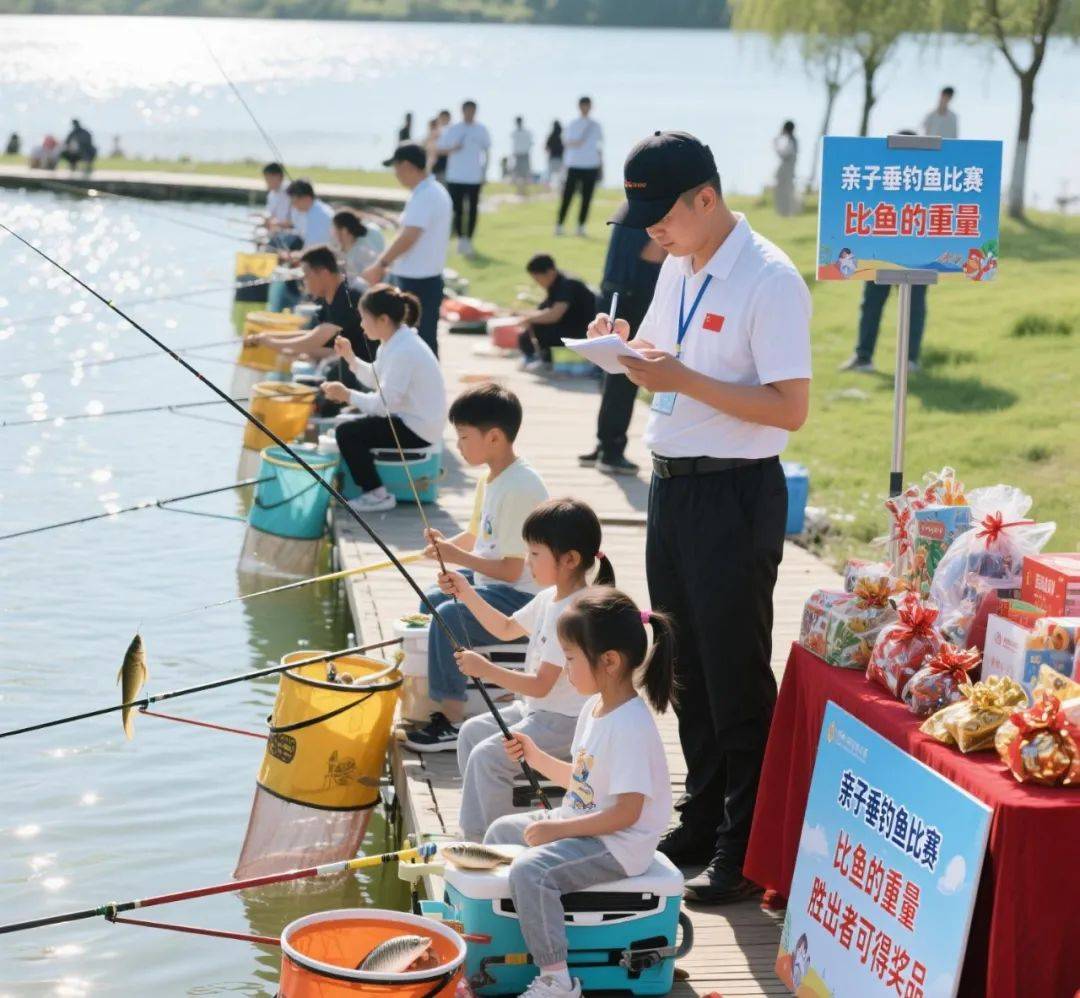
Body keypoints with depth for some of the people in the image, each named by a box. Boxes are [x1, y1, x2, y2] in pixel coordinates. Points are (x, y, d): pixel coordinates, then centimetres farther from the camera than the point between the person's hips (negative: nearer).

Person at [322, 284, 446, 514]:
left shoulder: (403, 351, -25)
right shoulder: (396, 341, 5)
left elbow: (384, 403, -26)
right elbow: (376, 380, 14)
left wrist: (347, 395, -19)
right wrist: (350, 357, 3)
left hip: (419, 430, -10)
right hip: (408, 416, 10)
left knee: (346, 432, -15)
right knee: (353, 417, 21)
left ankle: (376, 495, -6)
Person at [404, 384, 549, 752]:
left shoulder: (520, 489, -25)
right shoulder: (495, 477, 7)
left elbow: (511, 569, -25)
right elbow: (482, 537, 20)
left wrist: (457, 556, -20)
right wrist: (447, 543, 2)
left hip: (522, 598, -12)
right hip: (494, 584, 12)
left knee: (449, 615, -26)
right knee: (432, 600, 21)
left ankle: (452, 722, -20)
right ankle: (433, 703, 30)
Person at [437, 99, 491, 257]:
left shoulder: (481, 130, 3)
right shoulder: (452, 130, 1)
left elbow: (486, 151, 10)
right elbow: (441, 149, 4)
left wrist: (485, 171, 4)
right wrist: (453, 149, -16)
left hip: (475, 177, 0)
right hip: (455, 177, 0)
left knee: (472, 210, 0)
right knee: (458, 209, 1)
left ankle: (469, 239, 7)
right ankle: (460, 238, 12)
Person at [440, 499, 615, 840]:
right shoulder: (549, 598, 6)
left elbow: (540, 684, -27)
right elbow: (506, 629, 24)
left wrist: (485, 669, -25)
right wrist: (466, 593, 16)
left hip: (565, 722, -11)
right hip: (536, 709, 11)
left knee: (488, 755, -19)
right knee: (472, 732, 14)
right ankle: (475, 829, 20)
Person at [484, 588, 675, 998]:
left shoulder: (630, 726, -26)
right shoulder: (595, 708, 5)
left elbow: (626, 812, -28)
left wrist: (560, 828, -25)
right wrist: (538, 758, 7)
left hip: (619, 844, -11)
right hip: (581, 822, 11)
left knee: (530, 870, -28)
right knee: (501, 831, 21)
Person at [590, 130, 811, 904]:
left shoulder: (769, 280, -17)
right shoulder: (678, 269, 10)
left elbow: (791, 407, -22)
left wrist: (682, 378, -25)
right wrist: (625, 347, -1)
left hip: (735, 495, -8)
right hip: (673, 485, 8)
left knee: (735, 679, -1)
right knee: (688, 669, 16)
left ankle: (746, 851, 8)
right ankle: (702, 822, 29)